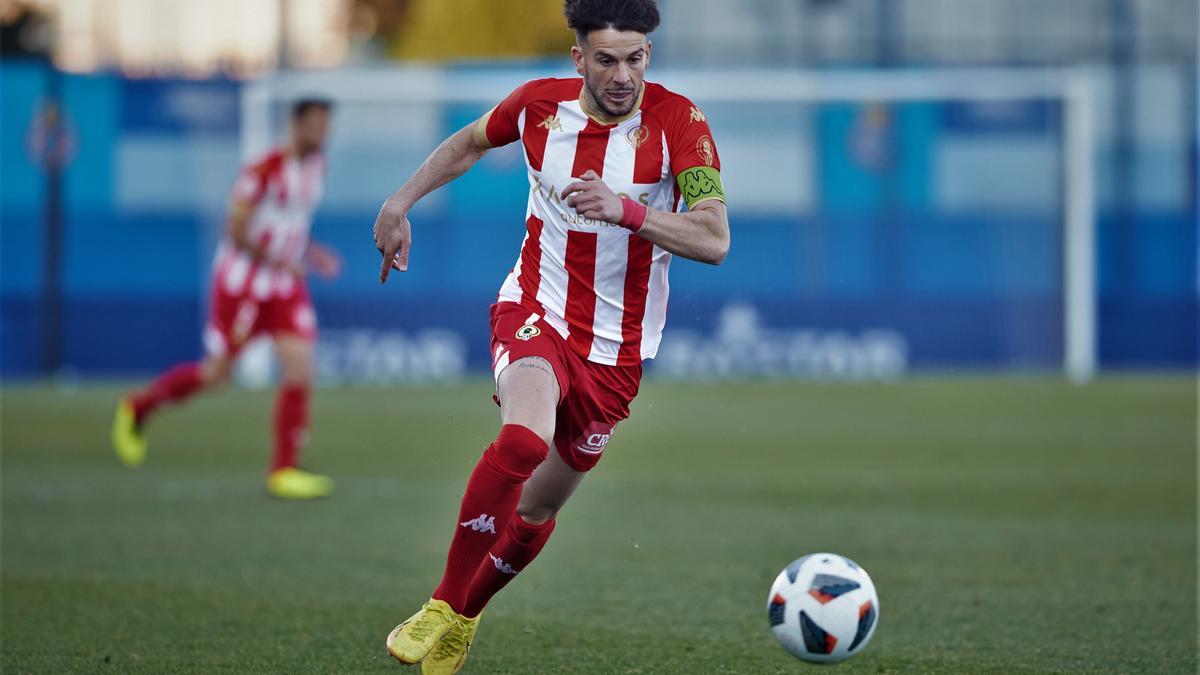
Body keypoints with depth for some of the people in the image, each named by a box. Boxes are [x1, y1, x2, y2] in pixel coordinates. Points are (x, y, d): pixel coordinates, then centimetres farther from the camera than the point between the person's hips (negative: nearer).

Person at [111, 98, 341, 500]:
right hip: (240, 282, -6)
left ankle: (284, 471, -4)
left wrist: (311, 254, 5)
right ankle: (137, 408, 26)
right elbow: (236, 233, -17)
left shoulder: (318, 167, 5)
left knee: (299, 369, -8)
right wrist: (277, 261, -20)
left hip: (287, 286, 6)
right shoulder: (264, 170, -19)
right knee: (215, 374, 0)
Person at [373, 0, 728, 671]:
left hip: (617, 348, 1)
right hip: (535, 312, -1)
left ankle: (466, 616, 40)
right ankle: (442, 608, -20)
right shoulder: (541, 103, -5)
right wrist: (401, 202, 11)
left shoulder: (678, 120, -14)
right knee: (525, 437, -32)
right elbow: (469, 143, 18)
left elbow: (715, 240, -23)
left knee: (539, 507, 10)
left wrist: (625, 210, -35)